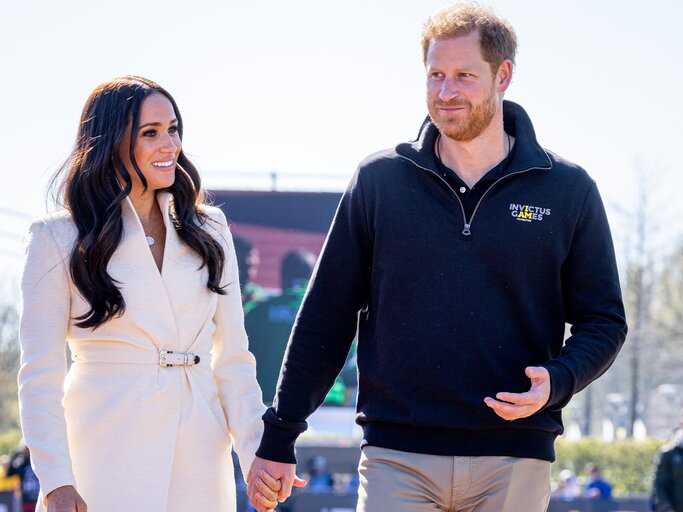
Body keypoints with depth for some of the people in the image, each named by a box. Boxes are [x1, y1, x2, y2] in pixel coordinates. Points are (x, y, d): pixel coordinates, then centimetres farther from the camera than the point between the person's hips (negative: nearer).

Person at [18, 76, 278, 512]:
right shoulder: (59, 239, -1)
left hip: (199, 464, 3)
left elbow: (233, 357, 10)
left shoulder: (208, 231, 11)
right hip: (107, 456, -3)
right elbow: (40, 374, -4)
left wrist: (258, 452, -3)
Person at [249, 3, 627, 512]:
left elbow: (603, 321, 9)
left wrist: (556, 381, -12)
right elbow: (326, 317, 9)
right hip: (397, 459, 0)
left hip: (515, 462, 0)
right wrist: (279, 436, 7)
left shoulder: (568, 190, 5)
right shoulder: (379, 180, 6)